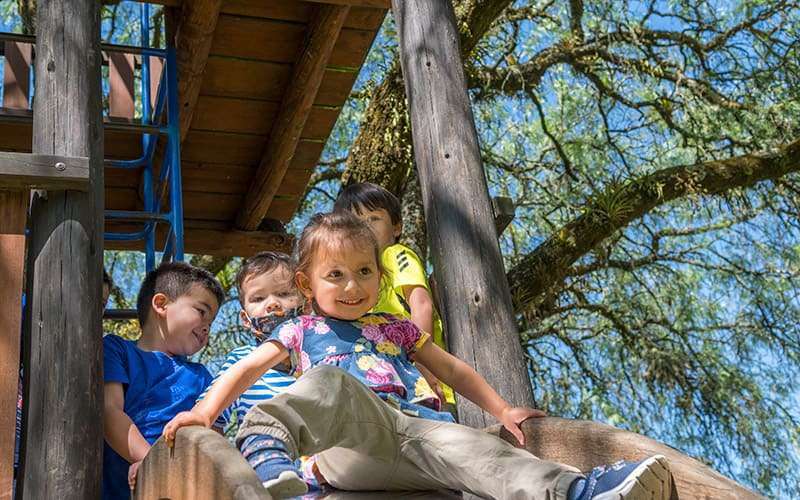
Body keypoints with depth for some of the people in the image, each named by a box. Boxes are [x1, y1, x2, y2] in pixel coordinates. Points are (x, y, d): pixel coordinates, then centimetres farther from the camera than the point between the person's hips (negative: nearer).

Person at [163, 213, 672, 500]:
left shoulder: (395, 329, 31)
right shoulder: (301, 331, 25)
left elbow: (453, 368, 32)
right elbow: (249, 367, 14)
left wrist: (502, 409, 22)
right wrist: (207, 408, -4)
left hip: (414, 425, 2)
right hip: (351, 436, -2)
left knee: (466, 447, -32)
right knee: (329, 381, -34)